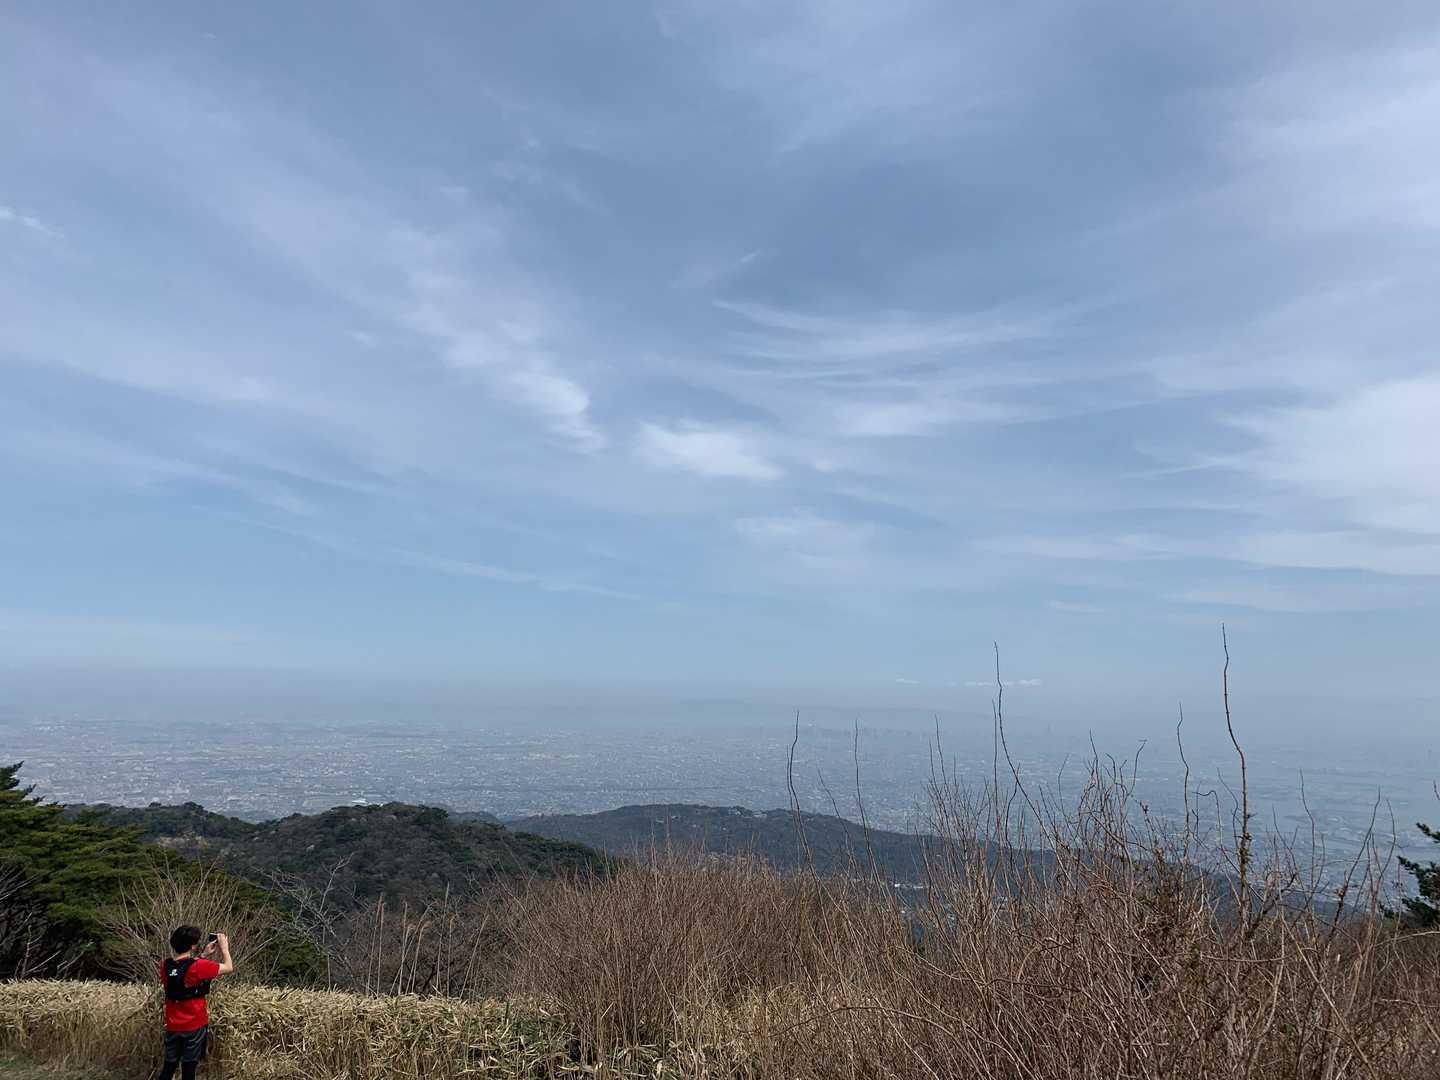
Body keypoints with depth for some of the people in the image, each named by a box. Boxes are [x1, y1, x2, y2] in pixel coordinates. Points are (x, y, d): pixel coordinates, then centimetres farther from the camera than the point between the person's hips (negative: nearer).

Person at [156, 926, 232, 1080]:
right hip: (194, 1027, -5)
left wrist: (204, 955, 12)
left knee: (169, 1067, 17)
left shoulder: (165, 966, -5)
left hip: (172, 1026, 5)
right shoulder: (199, 966, -22)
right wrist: (224, 948, 3)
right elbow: (229, 967, -9)